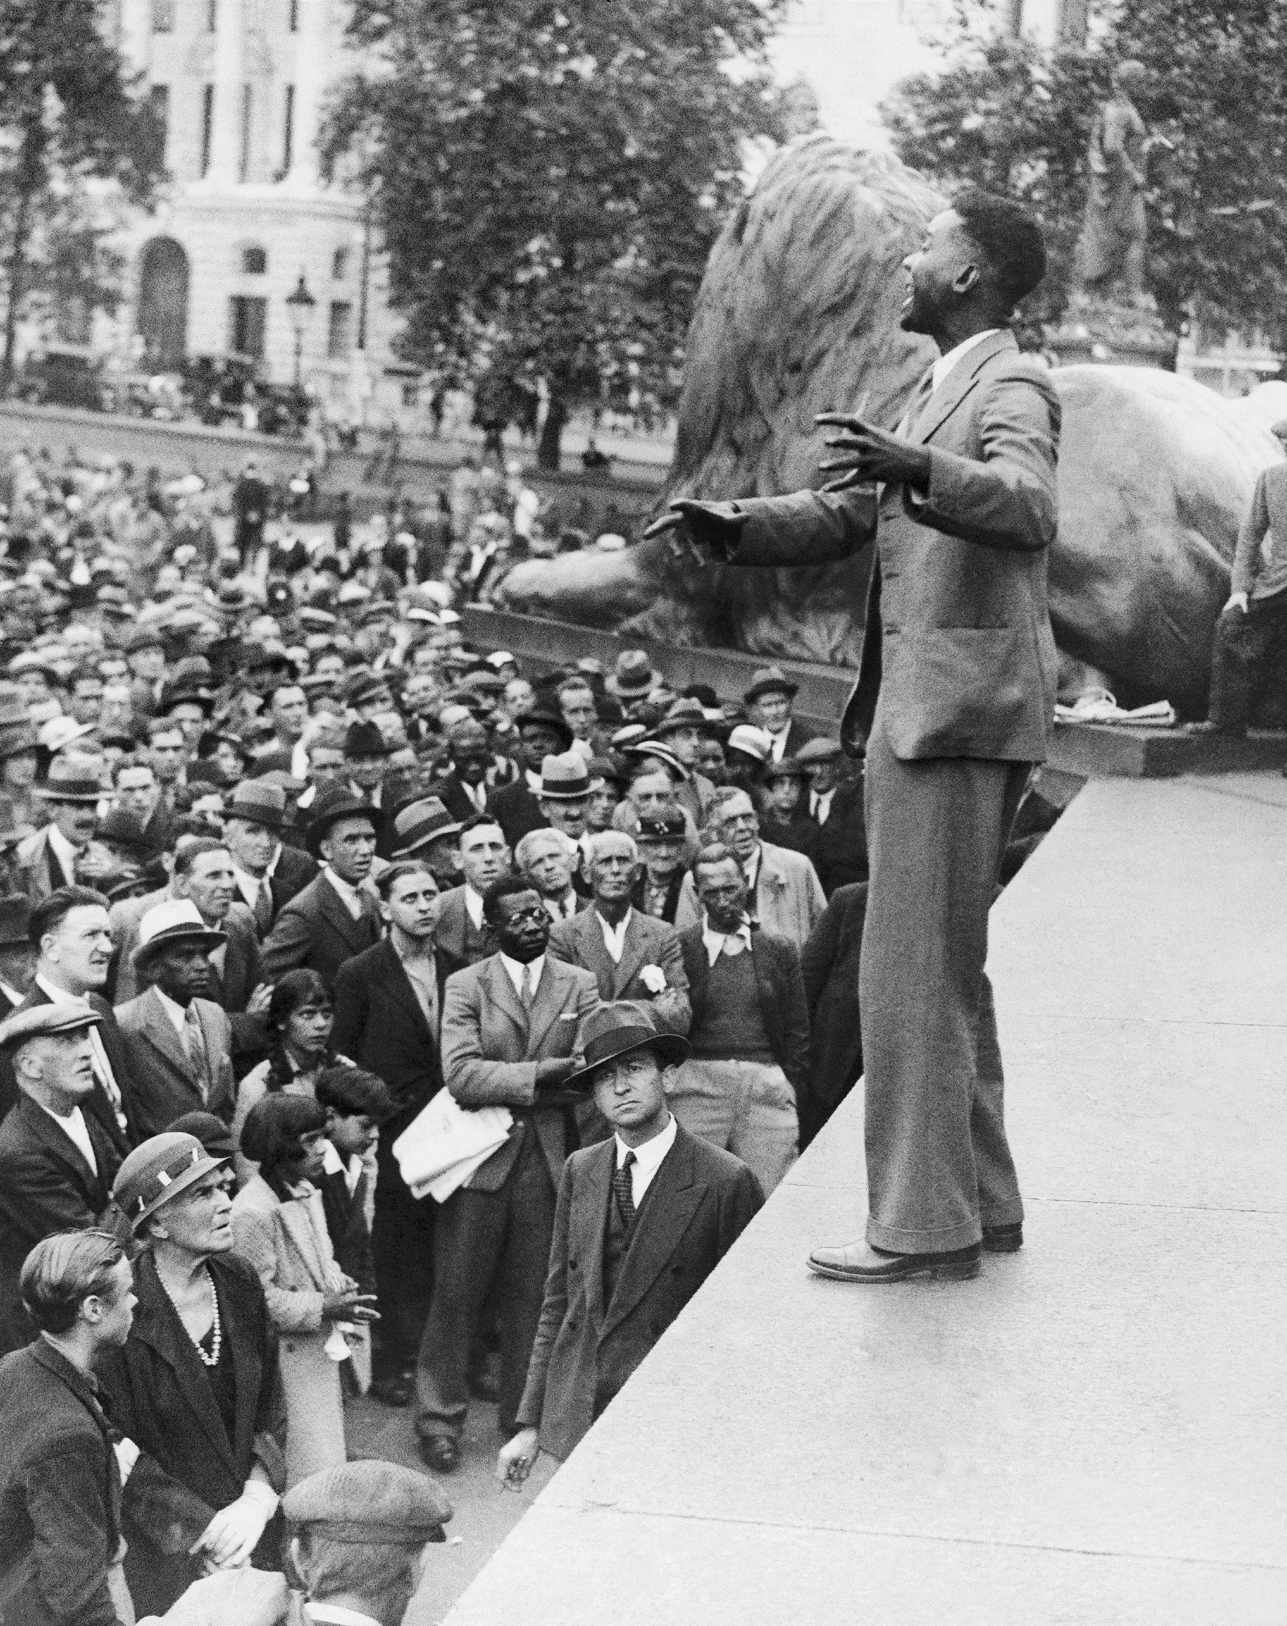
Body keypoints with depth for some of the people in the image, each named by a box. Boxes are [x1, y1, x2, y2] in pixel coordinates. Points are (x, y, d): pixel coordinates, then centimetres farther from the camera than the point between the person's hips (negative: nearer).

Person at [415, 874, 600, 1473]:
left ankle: (523, 1414, 21)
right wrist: (539, 1074, -19)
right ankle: (440, 1417, 11)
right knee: (457, 1291, 1)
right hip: (480, 1156, -2)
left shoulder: (579, 985, 7)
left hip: (548, 1156, 2)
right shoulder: (465, 986, 0)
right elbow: (460, 1074, -12)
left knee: (533, 1292, 8)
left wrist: (505, 1085, -13)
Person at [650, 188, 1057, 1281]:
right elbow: (849, 515, 24)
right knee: (946, 970, 16)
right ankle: (981, 1203, 26)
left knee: (915, 974, -8)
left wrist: (917, 471, -46)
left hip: (963, 705, -10)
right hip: (922, 708, 10)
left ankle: (925, 1228, -3)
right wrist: (739, 527, 7)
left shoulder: (1010, 387, -10)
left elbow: (1028, 506, -30)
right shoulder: (942, 387, 22)